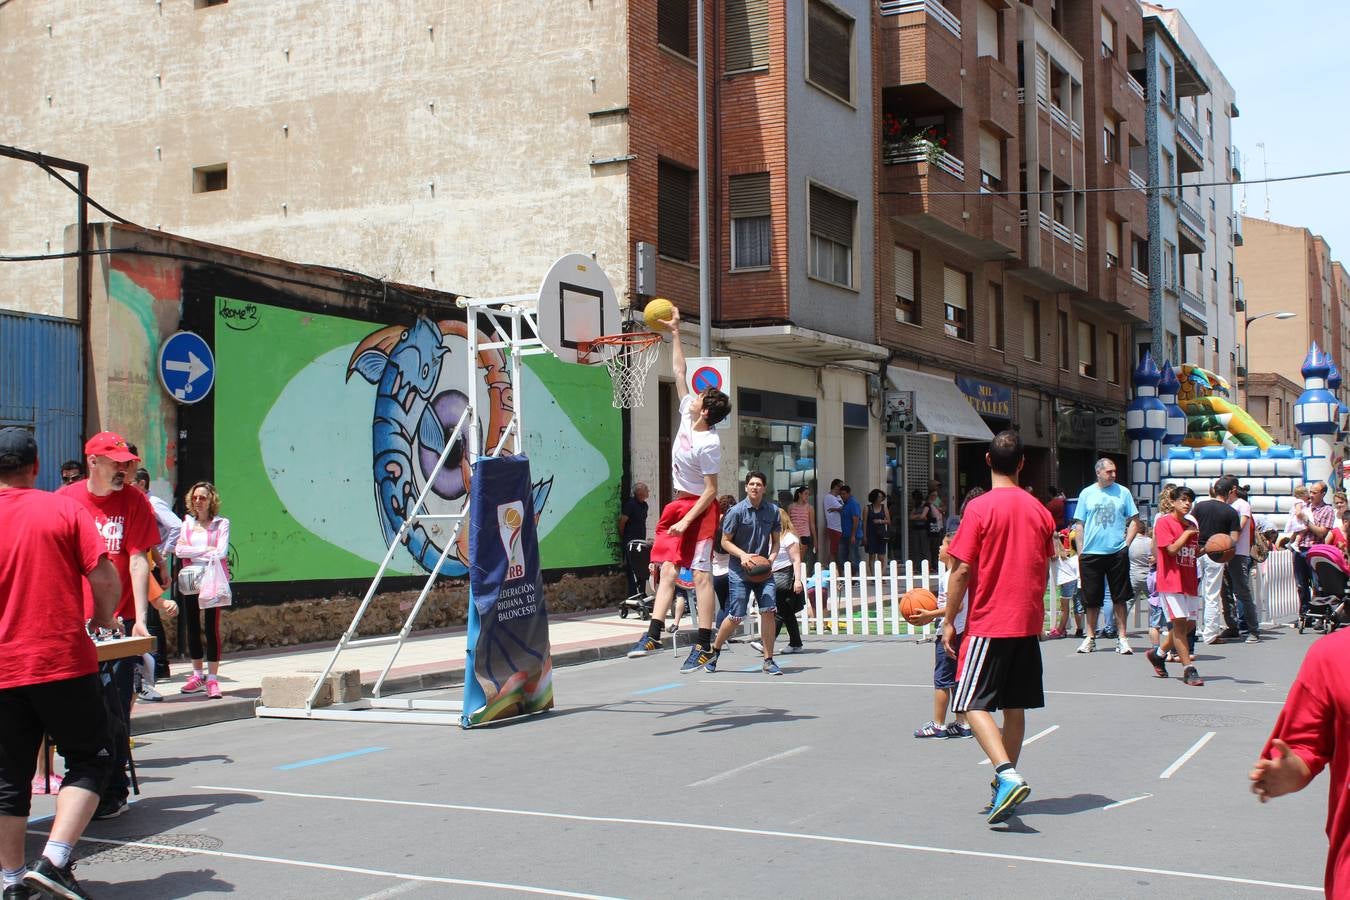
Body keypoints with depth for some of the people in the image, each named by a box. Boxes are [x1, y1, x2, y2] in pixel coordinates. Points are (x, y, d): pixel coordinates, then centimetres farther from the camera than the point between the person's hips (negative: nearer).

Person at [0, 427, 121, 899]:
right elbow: (105, 579, -9)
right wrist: (104, 618, 10)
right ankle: (55, 861, -5)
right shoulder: (65, 509, -3)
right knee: (90, 759, 8)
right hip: (64, 662, -2)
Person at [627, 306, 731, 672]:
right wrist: (674, 334, 12)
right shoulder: (687, 414, 1)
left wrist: (686, 520, -22)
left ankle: (704, 646, -6)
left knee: (701, 574, -7)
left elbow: (710, 491, -19)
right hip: (678, 503, 8)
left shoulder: (708, 444, -21)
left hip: (699, 508, -8)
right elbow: (679, 373, 12)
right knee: (668, 569, 4)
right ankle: (653, 635, 3)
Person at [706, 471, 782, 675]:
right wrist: (742, 555, -18)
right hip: (739, 571, -3)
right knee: (736, 617, -2)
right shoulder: (736, 511, -8)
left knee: (768, 611, -10)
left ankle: (768, 661, 0)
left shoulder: (773, 510, 2)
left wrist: (771, 557, -8)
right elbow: (725, 542, -2)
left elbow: (775, 541, 11)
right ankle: (715, 650, 23)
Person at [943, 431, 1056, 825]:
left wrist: (949, 620, -4)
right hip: (1027, 623, 6)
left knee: (973, 705, -4)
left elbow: (962, 570, -13)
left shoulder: (980, 507, -11)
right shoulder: (1038, 510, 6)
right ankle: (1005, 784, 17)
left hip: (988, 623, -6)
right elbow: (1044, 569, 14)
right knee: (1014, 707, 12)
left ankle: (1007, 776, -21)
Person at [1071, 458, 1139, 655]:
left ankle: (1121, 637, 10)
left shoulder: (1123, 492, 6)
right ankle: (1090, 637, 16)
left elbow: (1134, 521, 8)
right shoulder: (1086, 494, 7)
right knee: (1092, 598, 5)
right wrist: (1080, 552, 0)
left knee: (1120, 597, 3)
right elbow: (1079, 525, 7)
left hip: (1117, 553, 0)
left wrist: (1126, 543, -4)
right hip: (1091, 553, 0)